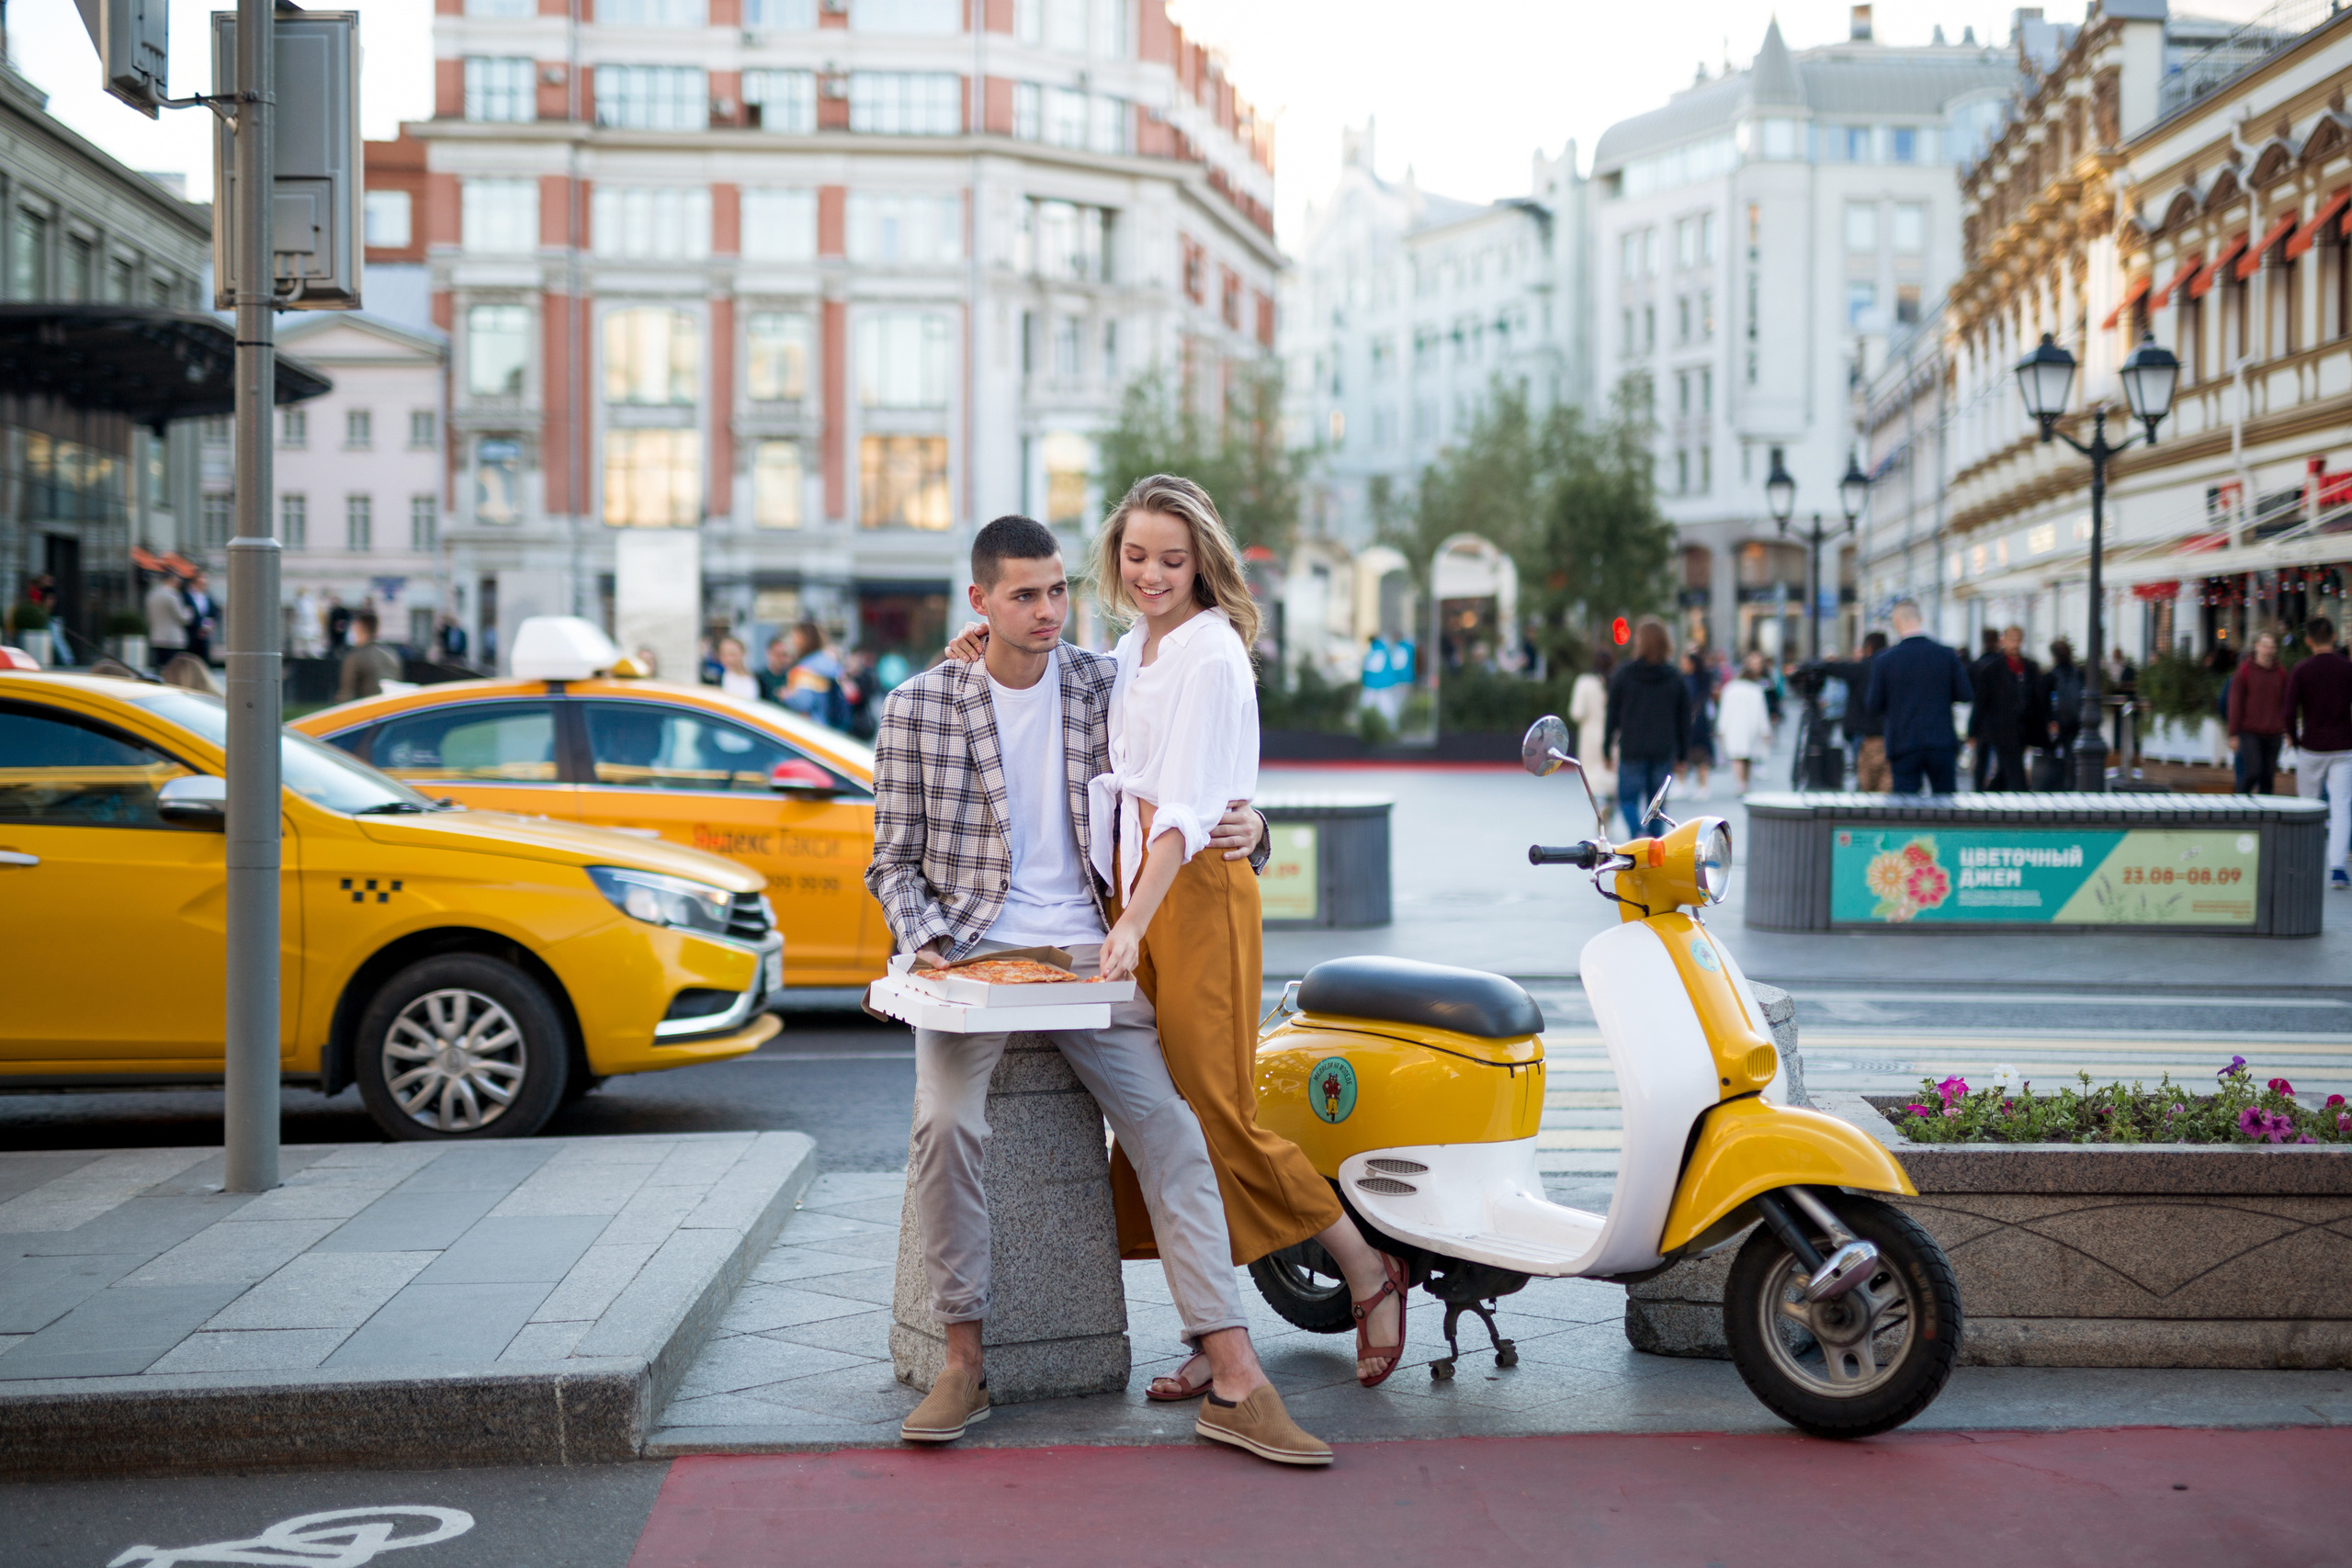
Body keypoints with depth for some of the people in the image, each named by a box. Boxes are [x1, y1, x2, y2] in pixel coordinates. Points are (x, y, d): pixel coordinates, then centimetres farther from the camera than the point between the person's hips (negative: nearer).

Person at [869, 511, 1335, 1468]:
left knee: (1172, 1131, -15)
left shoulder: (1105, 686, 9)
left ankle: (1234, 1382, -18)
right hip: (971, 952, -2)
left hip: (1086, 949, 2)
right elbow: (894, 861, 8)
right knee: (944, 1125, -28)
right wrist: (923, 944, -10)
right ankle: (964, 1363, -14)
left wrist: (1239, 829, -4)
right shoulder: (918, 707, 3)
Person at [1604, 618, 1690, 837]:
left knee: (1628, 798, 5)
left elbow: (1612, 715, 0)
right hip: (1664, 752, 2)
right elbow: (1684, 720, 5)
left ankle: (1637, 833, -22)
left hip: (1632, 751, -2)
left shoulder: (1622, 677, -3)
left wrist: (1607, 749, 8)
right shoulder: (1677, 680, 2)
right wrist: (1682, 755, 12)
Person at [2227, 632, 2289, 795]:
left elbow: (2285, 703, 14)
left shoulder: (2281, 672, 10)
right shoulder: (2245, 671, 0)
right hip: (2250, 733, -3)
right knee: (2253, 772, -12)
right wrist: (2233, 734, -4)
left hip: (2274, 735, 3)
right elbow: (2235, 704, -1)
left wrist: (2288, 732, 8)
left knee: (2267, 776, 3)